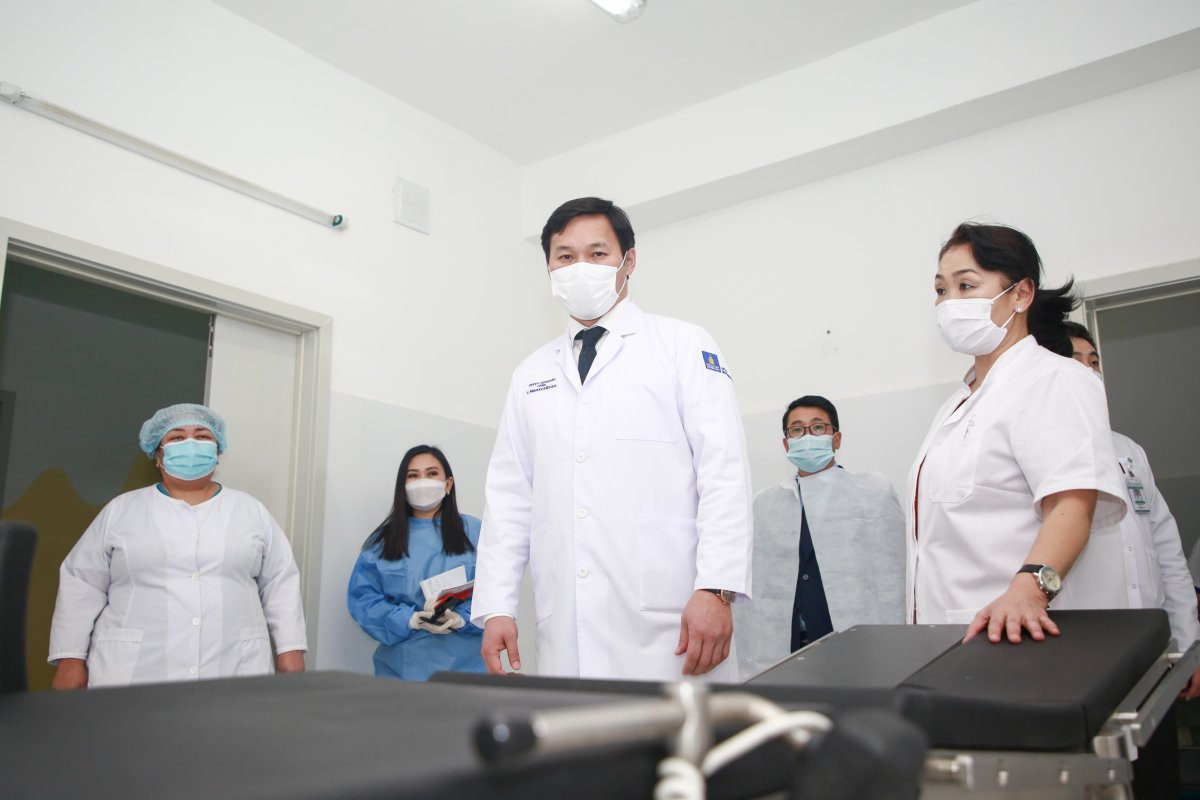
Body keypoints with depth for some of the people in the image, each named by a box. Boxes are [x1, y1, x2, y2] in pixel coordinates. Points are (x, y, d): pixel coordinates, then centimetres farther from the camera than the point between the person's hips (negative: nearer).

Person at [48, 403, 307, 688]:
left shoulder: (252, 512, 11)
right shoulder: (120, 511, 9)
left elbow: (280, 584, 9)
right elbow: (82, 585, 8)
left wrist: (290, 650, 1)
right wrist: (71, 659, 2)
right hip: (133, 675, 0)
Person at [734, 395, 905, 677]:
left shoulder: (874, 490, 4)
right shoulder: (763, 503, 10)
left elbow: (891, 579, 1)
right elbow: (750, 586, 5)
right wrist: (750, 665, 0)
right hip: (781, 654, 2)